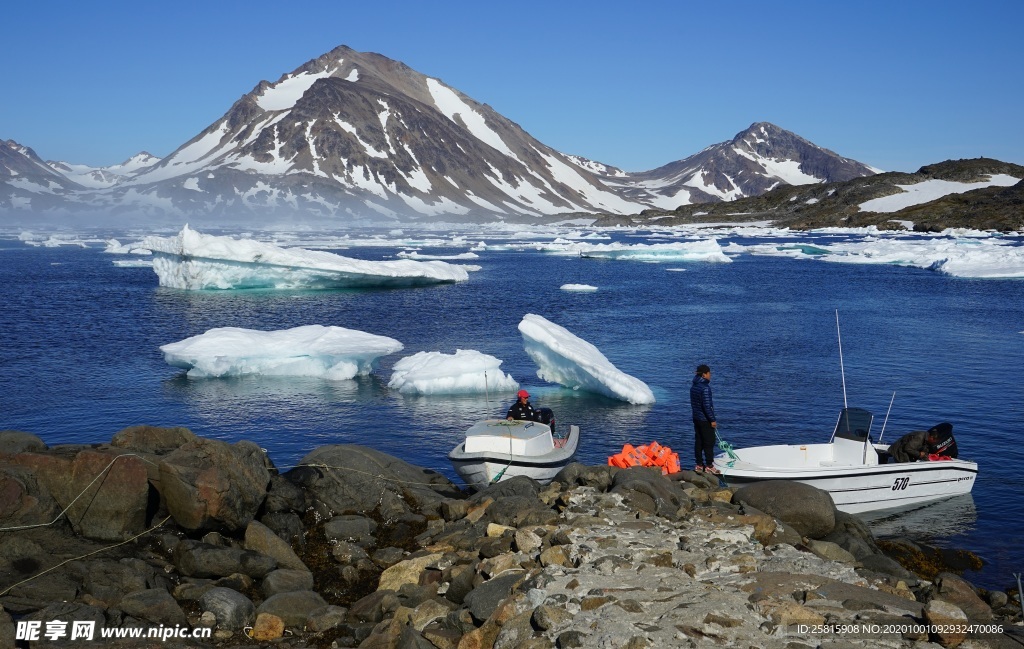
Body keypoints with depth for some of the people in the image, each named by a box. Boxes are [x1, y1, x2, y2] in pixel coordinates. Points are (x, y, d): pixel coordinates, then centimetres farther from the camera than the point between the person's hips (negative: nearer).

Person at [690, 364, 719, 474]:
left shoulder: (693, 386, 7)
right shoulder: (705, 387, -20)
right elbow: (707, 405, -22)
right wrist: (712, 420, -16)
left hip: (696, 418, 9)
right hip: (705, 420, -9)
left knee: (698, 441, 13)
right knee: (709, 442, 0)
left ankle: (699, 465, 18)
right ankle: (709, 466, 4)